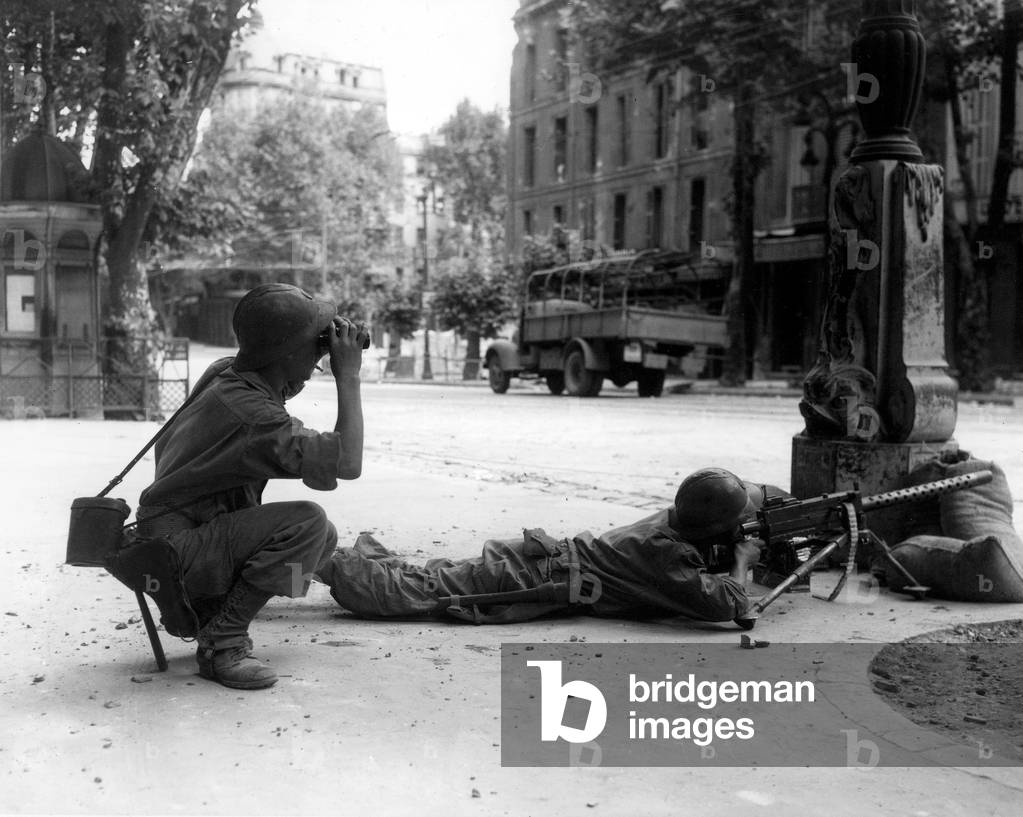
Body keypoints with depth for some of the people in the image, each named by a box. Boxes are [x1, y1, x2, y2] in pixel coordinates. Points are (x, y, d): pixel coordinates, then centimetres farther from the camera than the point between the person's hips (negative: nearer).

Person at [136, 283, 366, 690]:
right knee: (306, 522, -27)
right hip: (174, 552, -10)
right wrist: (348, 376, -26)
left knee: (324, 536, 6)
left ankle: (203, 609, 13)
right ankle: (222, 642, -14)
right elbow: (346, 462, -34)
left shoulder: (228, 370, 0)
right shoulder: (250, 413, -28)